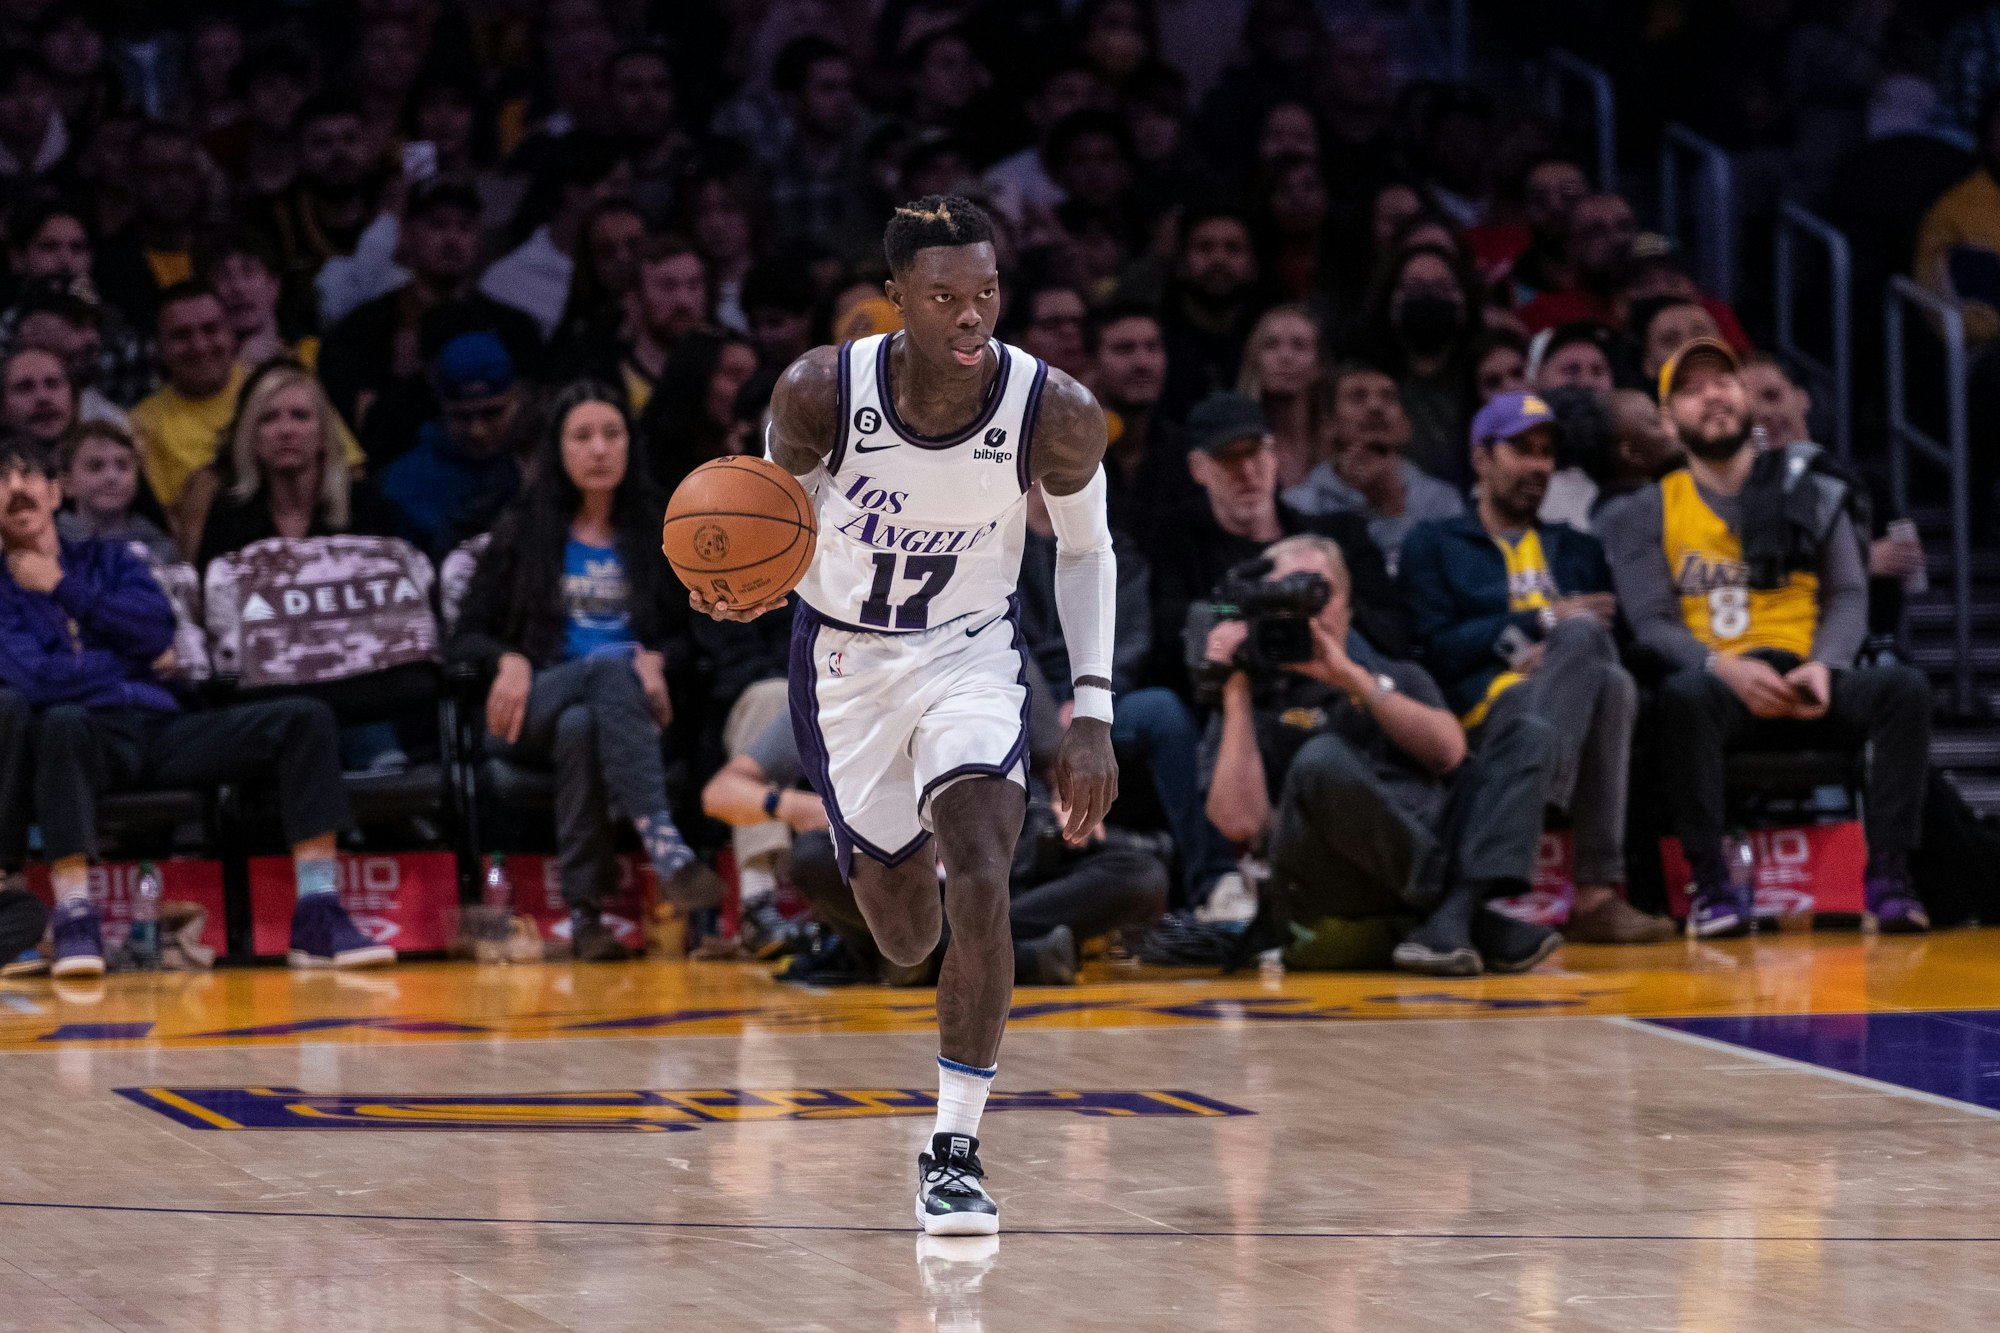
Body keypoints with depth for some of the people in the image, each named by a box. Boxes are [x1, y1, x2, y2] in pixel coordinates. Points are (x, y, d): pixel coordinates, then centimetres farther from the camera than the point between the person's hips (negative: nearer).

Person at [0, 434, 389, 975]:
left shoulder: (107, 560, 21)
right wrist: (122, 660, 0)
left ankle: (317, 919, -22)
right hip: (91, 739, -5)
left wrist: (64, 590, 1)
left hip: (160, 732, 5)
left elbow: (158, 631, 2)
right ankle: (75, 921, -43)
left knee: (304, 719, -13)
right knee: (63, 723, -41)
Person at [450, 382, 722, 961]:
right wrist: (507, 660, -11)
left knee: (581, 724, -38)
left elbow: (685, 631, 16)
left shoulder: (656, 532, 17)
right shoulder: (524, 530, 14)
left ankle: (584, 907, -51)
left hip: (632, 707, 1)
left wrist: (657, 659, -8)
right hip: (535, 710, -1)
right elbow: (467, 635, 12)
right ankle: (663, 842, -56)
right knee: (610, 668, -37)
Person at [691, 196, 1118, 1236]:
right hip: (844, 656, 1)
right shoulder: (821, 391, -22)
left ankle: (953, 1153, -17)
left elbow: (1084, 551, -2)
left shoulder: (1056, 413, -21)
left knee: (979, 873, -25)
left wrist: (1092, 712, -7)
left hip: (970, 653, -1)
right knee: (903, 934, 9)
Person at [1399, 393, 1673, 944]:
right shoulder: (1434, 544, 22)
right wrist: (1547, 619, -1)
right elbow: (1438, 650, 4)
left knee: (1612, 684, -37)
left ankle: (1597, 894, -50)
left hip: (1577, 702, 3)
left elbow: (1616, 638, 16)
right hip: (1488, 707, -3)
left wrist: (1563, 649, -6)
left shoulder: (1578, 548, 33)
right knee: (1581, 634, -34)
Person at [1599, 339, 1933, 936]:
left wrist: (1825, 665, -12)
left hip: (1807, 686, 2)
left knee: (1905, 688, -28)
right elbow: (1651, 620, 1)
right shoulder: (1650, 512, 12)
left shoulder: (1811, 494, 17)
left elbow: (1848, 595, 10)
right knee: (1684, 696, -39)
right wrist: (1723, 668, -20)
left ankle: (1888, 878, -27)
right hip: (1715, 682, -2)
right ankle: (1713, 885, -33)